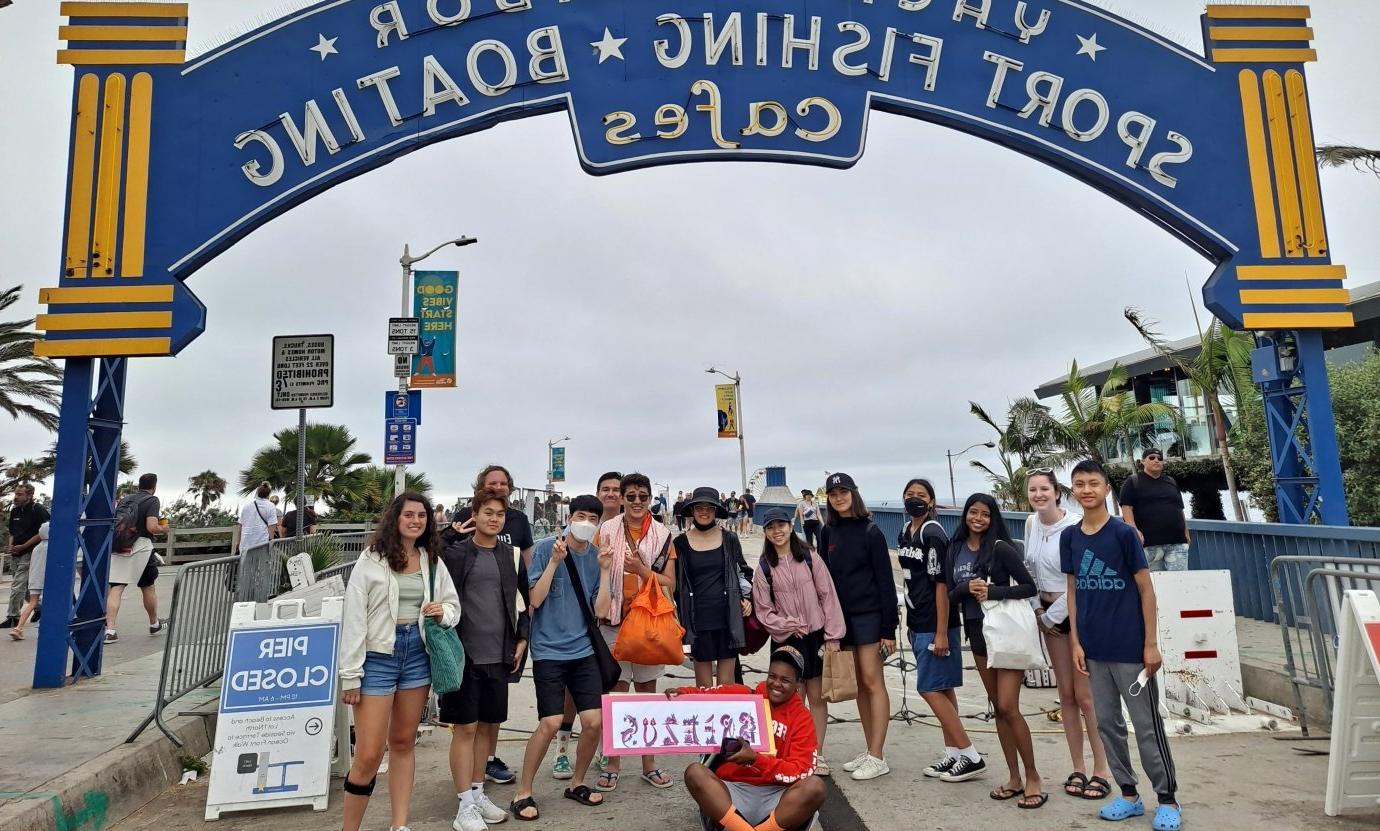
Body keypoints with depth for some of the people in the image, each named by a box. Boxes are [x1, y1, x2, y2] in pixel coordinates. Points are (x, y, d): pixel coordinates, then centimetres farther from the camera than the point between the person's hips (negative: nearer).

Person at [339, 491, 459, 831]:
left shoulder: (433, 561, 6)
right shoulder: (371, 559, -7)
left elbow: (454, 605, 15)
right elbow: (354, 618, -8)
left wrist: (442, 612, -9)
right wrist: (350, 675, -9)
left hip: (417, 654, 4)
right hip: (378, 657, -4)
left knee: (403, 743, 14)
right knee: (368, 755, -3)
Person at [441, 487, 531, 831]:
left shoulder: (510, 555, 7)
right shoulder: (455, 553, -5)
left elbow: (528, 598, 14)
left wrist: (522, 638, 9)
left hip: (499, 656, 4)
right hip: (465, 654, -4)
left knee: (490, 725, 13)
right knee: (465, 728, 2)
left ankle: (478, 793, 28)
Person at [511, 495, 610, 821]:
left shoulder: (596, 556, 4)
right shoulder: (546, 548, -7)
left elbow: (600, 610, 1)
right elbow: (535, 600, -12)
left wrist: (605, 571, -9)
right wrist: (555, 561, -19)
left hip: (584, 650, 4)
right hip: (549, 650, -4)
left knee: (594, 721, 1)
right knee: (551, 723, -9)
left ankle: (577, 783, 26)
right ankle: (523, 792, 12)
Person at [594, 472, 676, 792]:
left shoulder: (662, 535, 2)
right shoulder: (606, 531, 0)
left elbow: (670, 585, -2)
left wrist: (641, 569, -14)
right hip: (615, 622, -1)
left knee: (648, 692, 10)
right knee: (616, 692, 3)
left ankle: (649, 763, 22)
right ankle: (613, 765, 16)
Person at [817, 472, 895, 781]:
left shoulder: (870, 531, -8)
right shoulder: (828, 532, 6)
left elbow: (885, 580, -9)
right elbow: (825, 576, 9)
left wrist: (889, 628, -12)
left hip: (868, 614, -5)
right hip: (842, 615, 5)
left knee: (872, 682, -4)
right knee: (859, 685, 11)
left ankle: (878, 757, 1)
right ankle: (871, 750, 20)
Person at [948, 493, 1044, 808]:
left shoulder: (1001, 548, -11)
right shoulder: (956, 550, 4)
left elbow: (1029, 587, -11)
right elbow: (950, 596, 6)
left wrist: (993, 591, -22)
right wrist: (966, 587, -14)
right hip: (978, 633, 6)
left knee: (1008, 707, -8)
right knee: (998, 708, 11)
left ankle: (1032, 778, 7)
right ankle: (1014, 777, 21)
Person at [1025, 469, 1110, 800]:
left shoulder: (1075, 526, -18)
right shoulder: (1031, 523, 2)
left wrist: (1051, 617, -10)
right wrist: (1037, 609, 5)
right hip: (1050, 613, 6)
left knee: (1085, 695, -3)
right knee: (1066, 694, 10)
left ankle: (1101, 770, 10)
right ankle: (1078, 768, 19)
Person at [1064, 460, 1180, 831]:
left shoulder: (1124, 533, -9)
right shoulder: (1069, 537, 3)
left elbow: (1146, 590, -7)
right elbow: (1073, 591, 7)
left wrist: (1151, 644, -9)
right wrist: (1076, 642, 4)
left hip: (1130, 647, -4)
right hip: (1094, 648, 5)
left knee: (1147, 724, 4)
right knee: (1107, 723, 12)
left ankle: (1168, 800, 19)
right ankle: (1129, 795, 26)